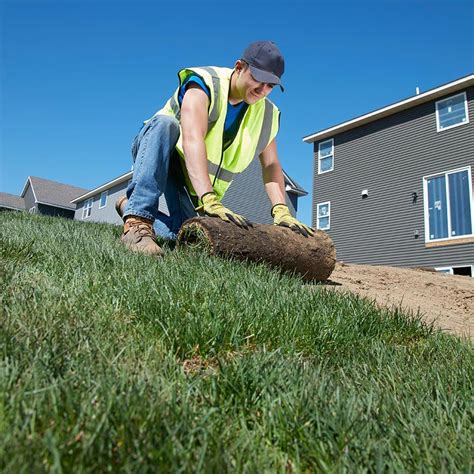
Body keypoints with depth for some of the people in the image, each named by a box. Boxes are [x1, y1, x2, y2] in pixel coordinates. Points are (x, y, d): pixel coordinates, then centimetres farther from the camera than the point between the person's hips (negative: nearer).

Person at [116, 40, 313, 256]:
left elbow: (271, 165, -9)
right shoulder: (205, 83, -24)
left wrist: (281, 211, -27)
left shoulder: (265, 114, -6)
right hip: (154, 153, -4)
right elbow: (192, 140, -40)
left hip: (193, 184, 5)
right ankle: (137, 221, -40)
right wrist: (211, 201, -53)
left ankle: (130, 206, 7)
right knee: (165, 122, -37)